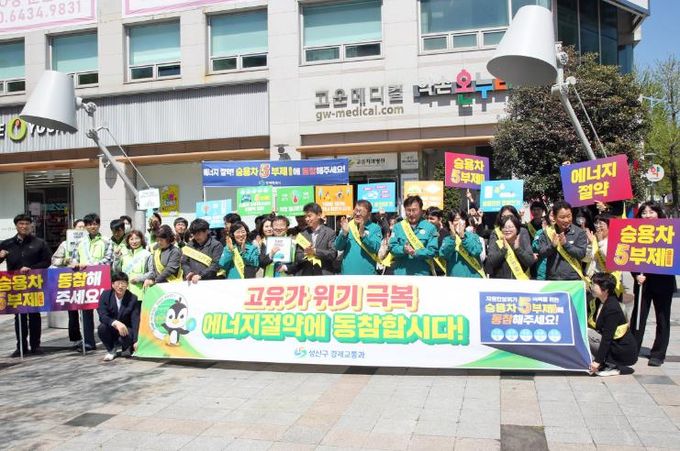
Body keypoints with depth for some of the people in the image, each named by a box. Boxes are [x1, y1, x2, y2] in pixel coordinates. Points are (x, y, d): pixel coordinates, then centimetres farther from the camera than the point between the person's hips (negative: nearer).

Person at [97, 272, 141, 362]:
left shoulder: (133, 299, -14)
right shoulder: (105, 295, -10)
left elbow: (135, 321, -20)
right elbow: (102, 316, -20)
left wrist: (136, 340, -34)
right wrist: (116, 323, -40)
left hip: (126, 330, -1)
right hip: (111, 329, 2)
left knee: (126, 337, -33)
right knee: (101, 328, -29)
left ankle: (127, 348, 7)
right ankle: (111, 350, 0)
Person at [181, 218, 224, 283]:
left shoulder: (216, 245, 2)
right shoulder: (190, 245, 18)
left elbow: (215, 265, -7)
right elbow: (184, 262, 18)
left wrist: (200, 275, -16)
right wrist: (188, 272, -2)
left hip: (208, 282, -4)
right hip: (190, 282, 4)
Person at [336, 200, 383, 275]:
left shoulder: (375, 228, 0)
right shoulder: (348, 226, 8)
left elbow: (375, 248, -13)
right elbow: (338, 247, 0)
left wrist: (363, 234, -27)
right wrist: (344, 233, -19)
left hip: (367, 273, -2)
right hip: (347, 273, 2)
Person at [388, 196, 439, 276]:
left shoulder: (430, 227, 1)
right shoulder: (398, 227, 7)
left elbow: (433, 250, -6)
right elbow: (392, 247, 2)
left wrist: (416, 253, -20)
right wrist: (403, 249, -19)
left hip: (422, 273, -2)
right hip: (401, 273, 2)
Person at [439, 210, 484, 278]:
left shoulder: (473, 236, 6)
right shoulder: (447, 239, 6)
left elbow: (477, 251, -13)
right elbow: (443, 254, -12)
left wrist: (462, 236, -21)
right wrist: (453, 237, -20)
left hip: (473, 276, 0)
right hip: (454, 278, 0)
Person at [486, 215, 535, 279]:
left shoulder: (524, 243, 4)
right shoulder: (495, 243, 1)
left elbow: (530, 262, -9)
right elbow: (489, 263, -12)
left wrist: (518, 248, -16)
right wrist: (504, 249, -17)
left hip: (521, 280, 1)